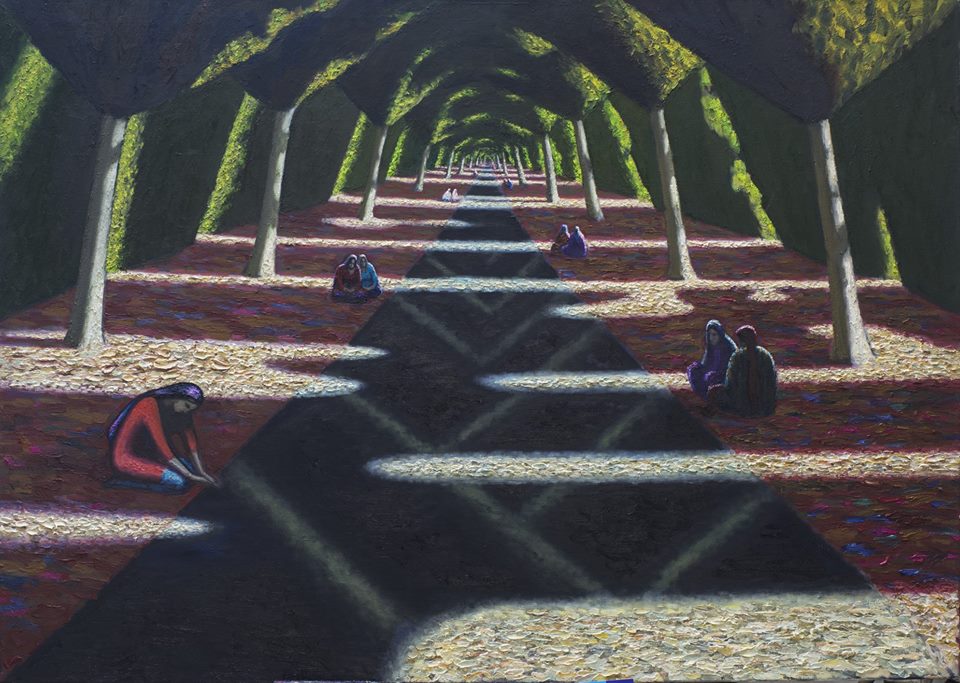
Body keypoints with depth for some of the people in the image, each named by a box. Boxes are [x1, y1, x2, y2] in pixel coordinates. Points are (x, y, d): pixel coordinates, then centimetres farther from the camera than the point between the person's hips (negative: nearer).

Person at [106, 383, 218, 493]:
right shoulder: (150, 406, -26)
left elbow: (190, 439, 0)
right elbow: (162, 447, -28)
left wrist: (201, 472, -11)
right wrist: (190, 476, -28)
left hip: (148, 451, 9)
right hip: (126, 457, -9)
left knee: (191, 469, -7)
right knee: (178, 483, -23)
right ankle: (125, 481, -7)